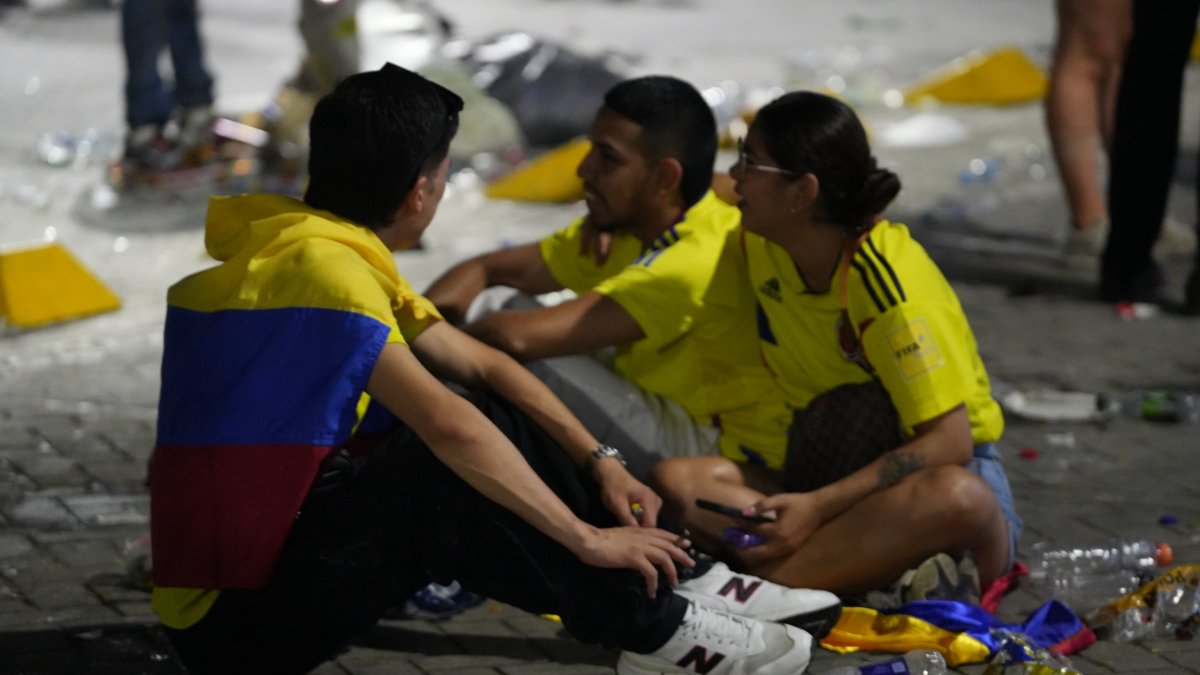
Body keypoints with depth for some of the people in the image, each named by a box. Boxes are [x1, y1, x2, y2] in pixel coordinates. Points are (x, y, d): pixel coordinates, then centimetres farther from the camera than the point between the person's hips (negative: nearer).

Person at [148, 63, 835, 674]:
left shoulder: (346, 253, 9)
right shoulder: (319, 265, -21)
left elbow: (484, 365, 12)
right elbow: (448, 425, -28)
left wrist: (600, 463, 3)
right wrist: (587, 538, -23)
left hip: (277, 545, 10)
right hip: (231, 613, -10)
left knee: (495, 425, 6)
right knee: (453, 473, -24)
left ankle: (673, 586, 3)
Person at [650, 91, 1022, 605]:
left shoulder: (889, 281, -22)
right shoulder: (759, 244, -1)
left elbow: (949, 443, -25)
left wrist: (818, 506, -31)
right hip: (831, 474, 7)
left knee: (955, 499, -43)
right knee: (676, 479, -20)